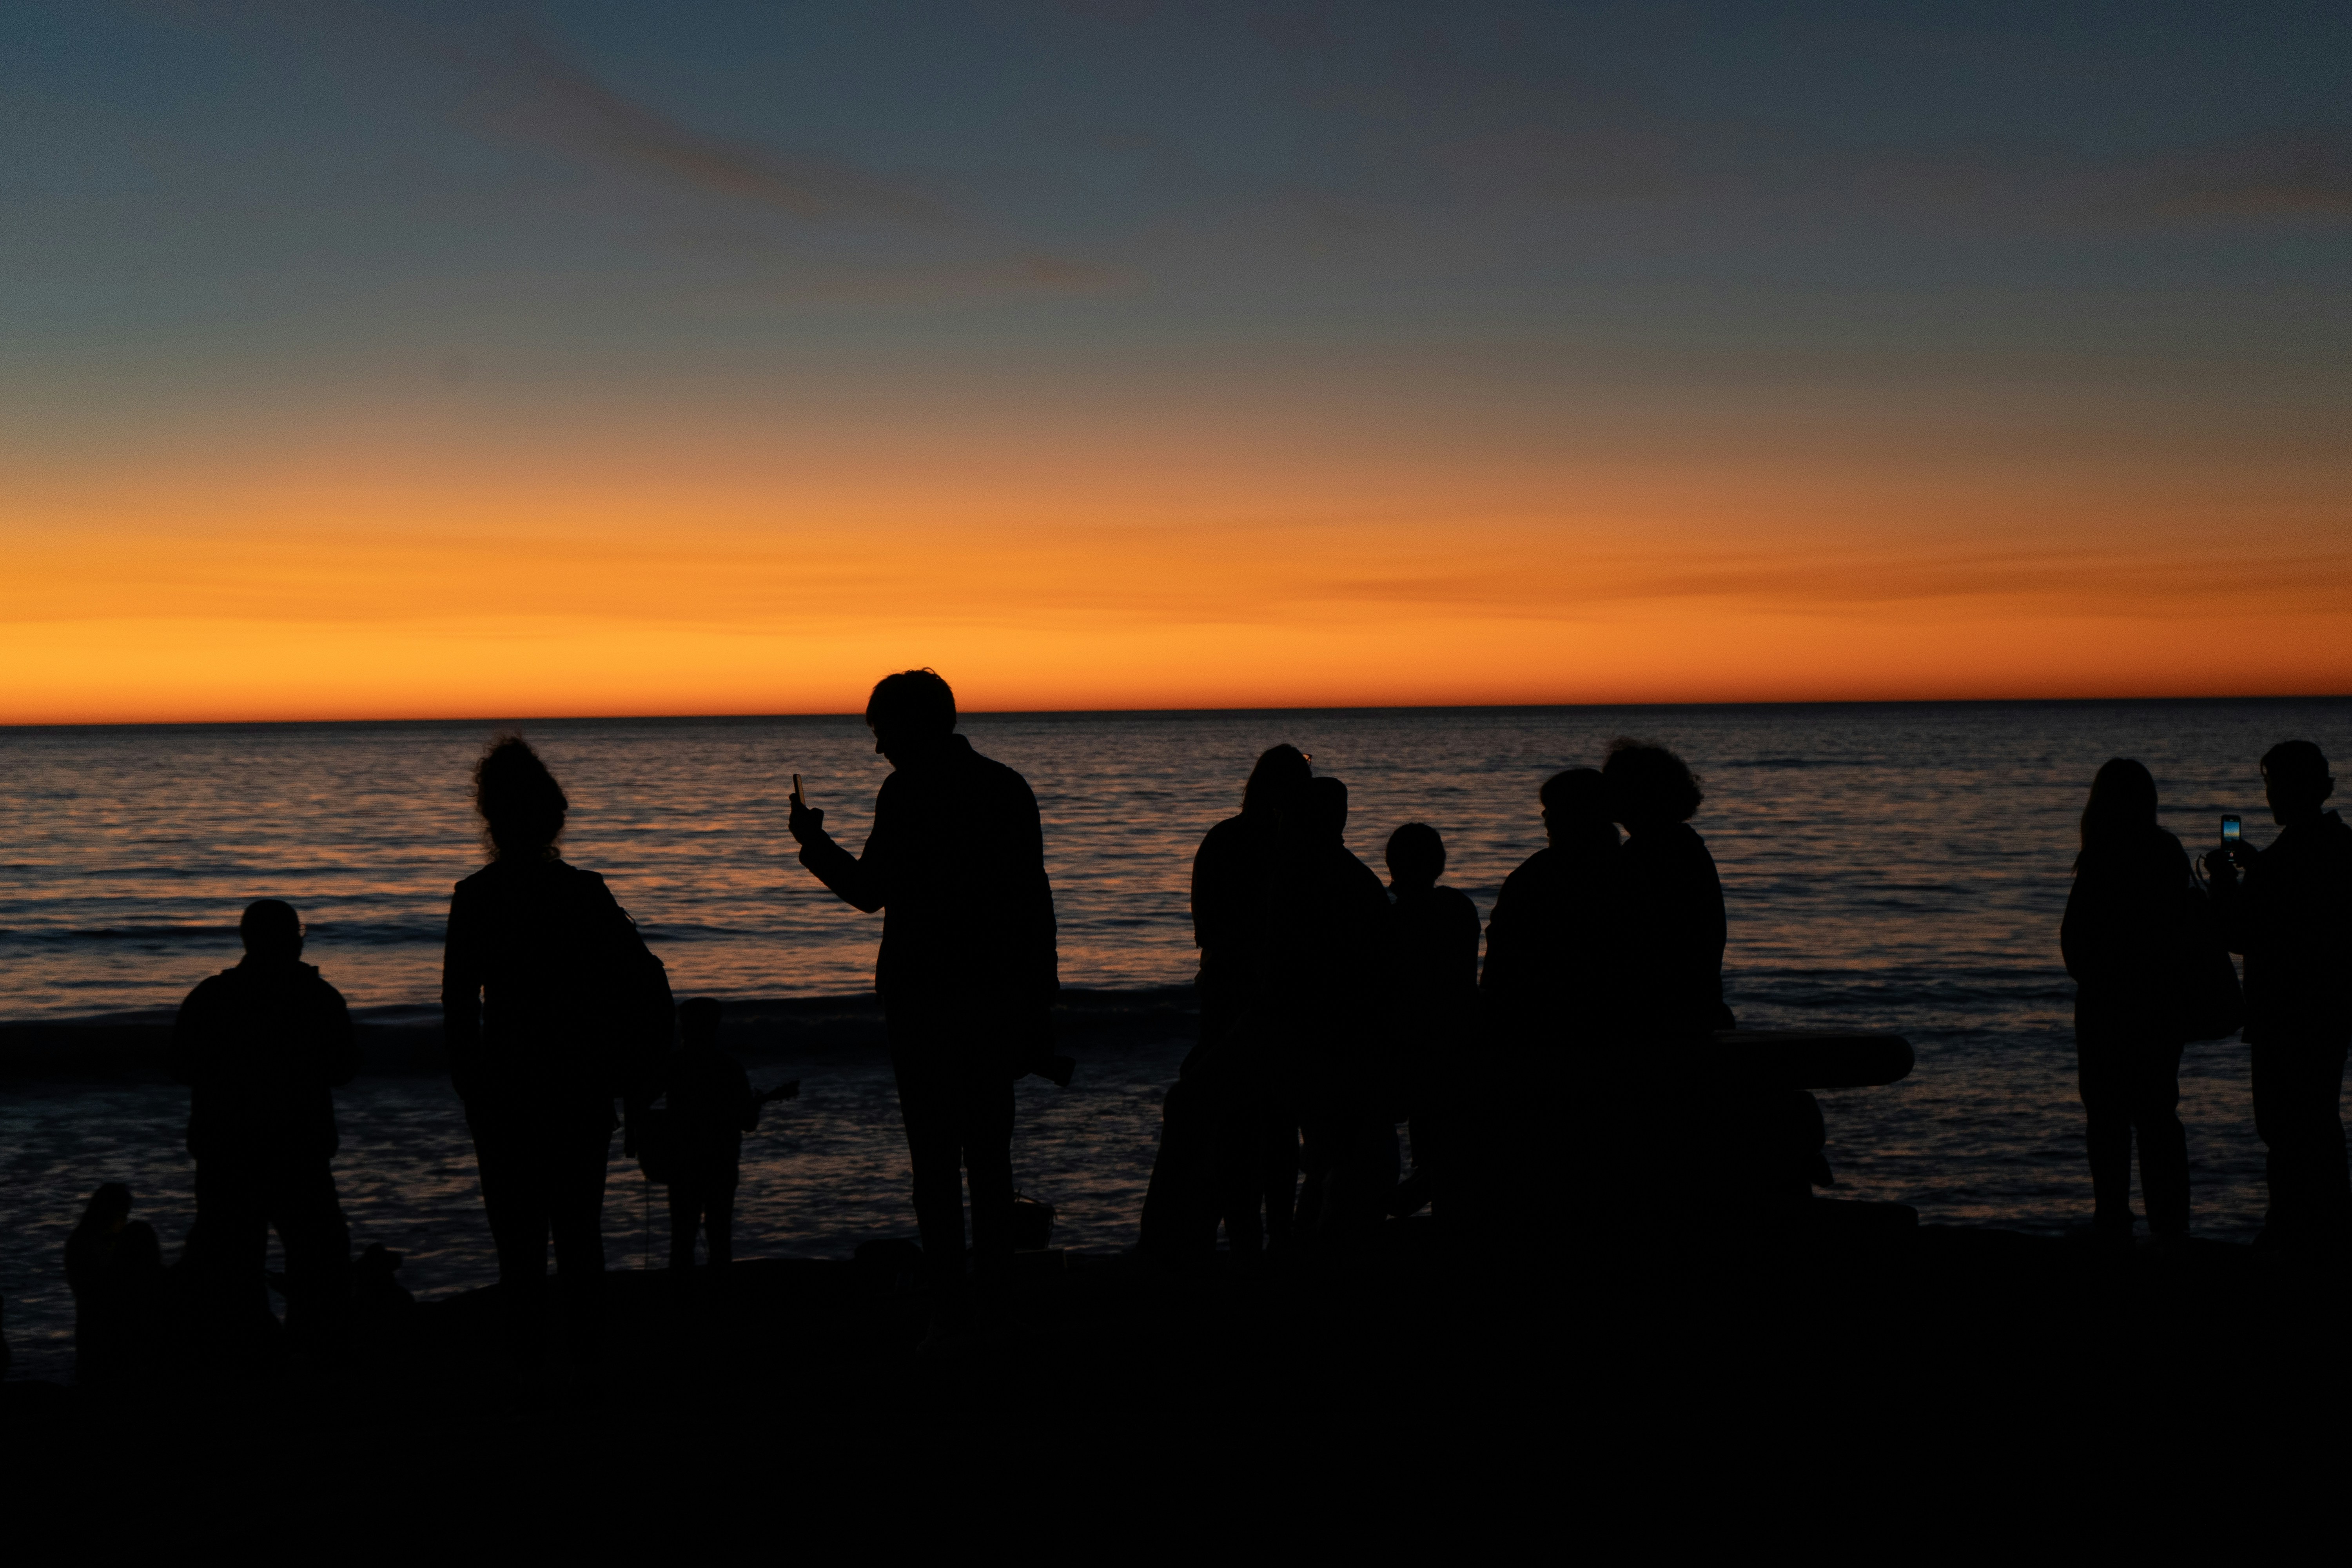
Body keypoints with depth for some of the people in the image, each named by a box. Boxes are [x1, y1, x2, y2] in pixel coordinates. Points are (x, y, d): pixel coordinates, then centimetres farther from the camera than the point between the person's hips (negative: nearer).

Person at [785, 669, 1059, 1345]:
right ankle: (999, 1282, 19)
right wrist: (1039, 1001, 14)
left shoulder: (909, 793, -9)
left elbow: (870, 889, -10)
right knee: (989, 1151, 17)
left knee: (935, 1157, -2)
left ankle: (950, 1305, -5)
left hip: (925, 997, -5)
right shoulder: (1008, 787, 9)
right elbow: (1035, 900, 10)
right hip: (998, 997, 6)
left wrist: (813, 840, 7)